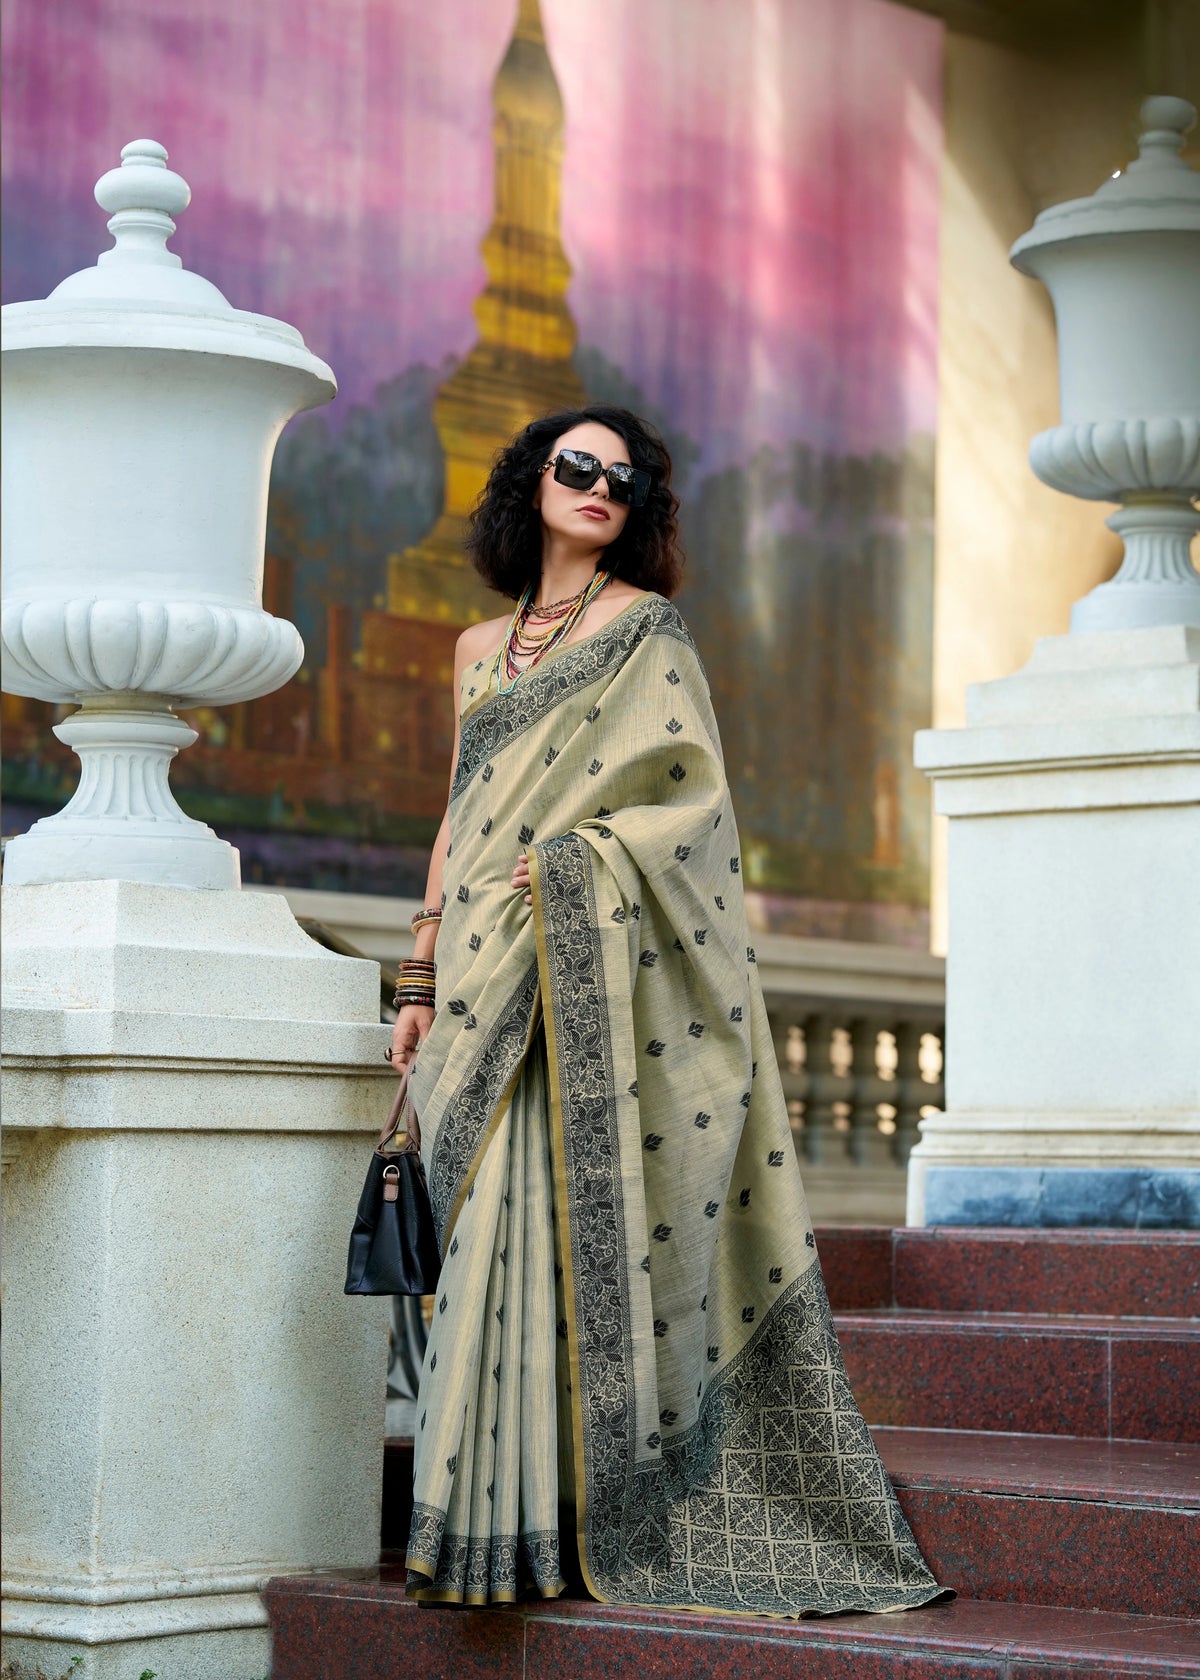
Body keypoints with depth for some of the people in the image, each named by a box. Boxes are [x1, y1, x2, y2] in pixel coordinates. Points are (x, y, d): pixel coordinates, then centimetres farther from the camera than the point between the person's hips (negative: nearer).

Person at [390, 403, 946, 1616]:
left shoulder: (645, 628, 2)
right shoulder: (480, 649, 19)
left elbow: (689, 796, -6)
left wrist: (569, 861, -17)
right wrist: (422, 980, 14)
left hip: (584, 972, -5)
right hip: (486, 988, 6)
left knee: (551, 1217, -11)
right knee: (497, 1227, 3)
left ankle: (546, 1524, -7)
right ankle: (490, 1524, 6)